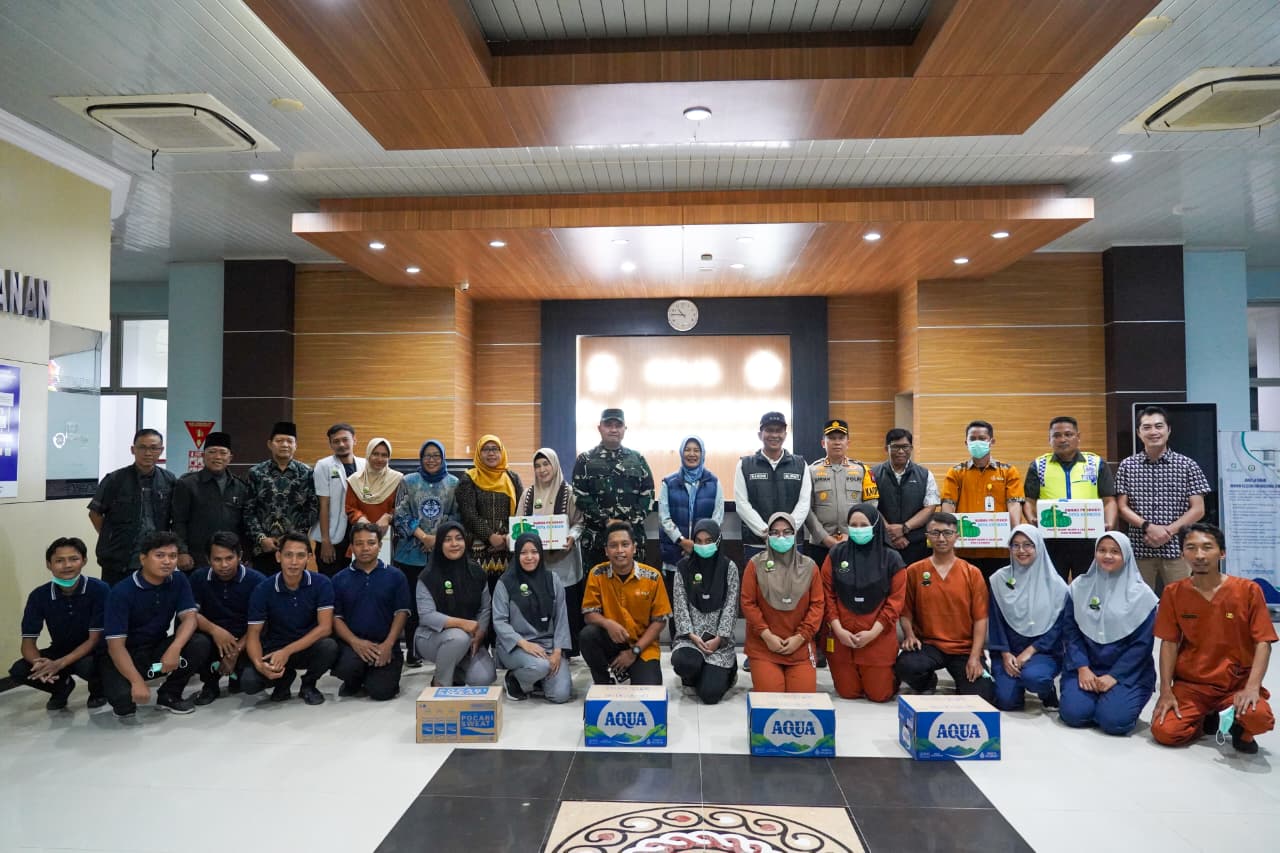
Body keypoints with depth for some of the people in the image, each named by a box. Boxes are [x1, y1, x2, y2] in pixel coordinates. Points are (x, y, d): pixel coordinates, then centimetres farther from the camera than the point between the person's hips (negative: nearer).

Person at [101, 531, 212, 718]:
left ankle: (169, 695, 0)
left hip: (159, 648, 4)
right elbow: (115, 645, -22)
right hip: (128, 655, -4)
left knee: (201, 644, -23)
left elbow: (189, 618, -13)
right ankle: (125, 702, 8)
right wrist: (137, 681, -33)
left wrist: (175, 648, -35)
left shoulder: (179, 581, -7)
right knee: (122, 696, -32)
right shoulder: (122, 591, -20)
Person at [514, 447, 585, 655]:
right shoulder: (528, 494, 11)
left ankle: (565, 650, 9)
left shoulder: (568, 492, 0)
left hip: (563, 560, -3)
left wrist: (572, 537, -20)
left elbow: (579, 522, -2)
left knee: (565, 606, -2)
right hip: (535, 559, 3)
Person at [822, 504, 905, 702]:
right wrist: (838, 629, -10)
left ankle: (891, 673, 36)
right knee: (848, 693, 8)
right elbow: (827, 594, -1)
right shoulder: (836, 554, -1)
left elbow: (896, 600, -5)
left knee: (879, 695, 5)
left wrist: (873, 632, -12)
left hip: (878, 637, -1)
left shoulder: (891, 558, -4)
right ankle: (853, 675, 41)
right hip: (842, 635, 1)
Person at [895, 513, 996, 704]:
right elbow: (905, 612, 6)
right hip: (929, 645, 0)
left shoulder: (972, 573, 1)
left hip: (965, 648, 0)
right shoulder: (914, 571, 1)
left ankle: (962, 680, 16)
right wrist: (909, 635, -14)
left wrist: (975, 656, -12)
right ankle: (927, 684, 7)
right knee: (905, 666, -31)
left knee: (981, 698, -21)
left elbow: (980, 618, -2)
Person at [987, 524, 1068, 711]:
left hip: (1043, 651, -1)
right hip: (1008, 651, 1)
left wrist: (1030, 651, -13)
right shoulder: (999, 580, 1)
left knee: (1032, 676, -34)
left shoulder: (1055, 584, -2)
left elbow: (1058, 625, -5)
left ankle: (1048, 690, 3)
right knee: (1007, 701, -19)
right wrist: (1005, 654, -10)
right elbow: (995, 622, 2)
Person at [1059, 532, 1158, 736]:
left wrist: (1114, 676, -12)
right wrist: (1082, 668, -11)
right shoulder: (1079, 587, 3)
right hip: (1086, 667, 2)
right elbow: (1071, 631, 2)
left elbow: (1142, 644, -5)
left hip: (1127, 671, -1)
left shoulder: (1141, 594, -4)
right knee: (1074, 713, -19)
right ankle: (1092, 693, 13)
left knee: (1114, 720, -22)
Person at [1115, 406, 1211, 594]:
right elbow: (1122, 507, 3)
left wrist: (1169, 531, -11)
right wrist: (1148, 526, -13)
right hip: (1139, 549, 1)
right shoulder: (1127, 466, 6)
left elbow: (1198, 509, 1)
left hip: (1177, 548, -1)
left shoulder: (1188, 466, 4)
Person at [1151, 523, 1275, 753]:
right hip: (1190, 684, 2)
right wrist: (1166, 691, -9)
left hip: (1237, 682, -1)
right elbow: (1169, 643, -1)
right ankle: (1206, 719, 16)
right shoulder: (1173, 593, -3)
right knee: (1164, 732, -19)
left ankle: (1242, 731, 6)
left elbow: (1262, 642, -9)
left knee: (1260, 718, -34)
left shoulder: (1248, 590, -7)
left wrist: (1252, 687, -23)